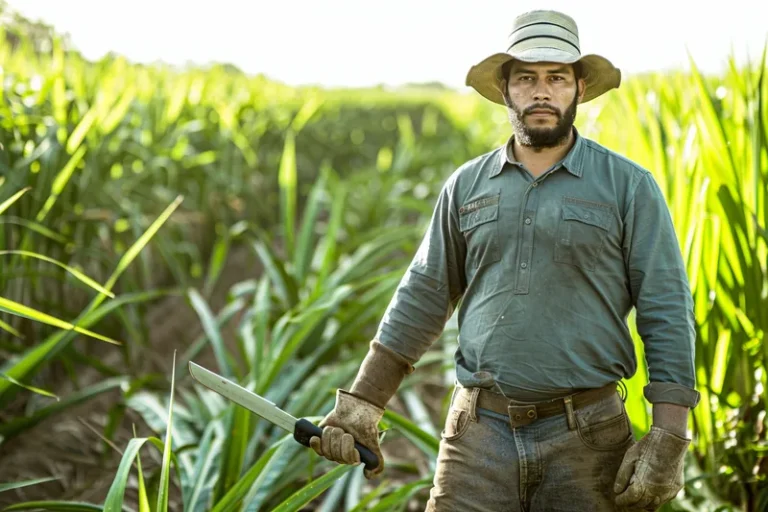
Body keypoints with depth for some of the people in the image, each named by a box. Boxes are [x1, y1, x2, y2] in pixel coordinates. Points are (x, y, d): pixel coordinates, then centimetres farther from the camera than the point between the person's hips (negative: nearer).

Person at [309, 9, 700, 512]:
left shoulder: (629, 186, 0)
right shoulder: (467, 185, 8)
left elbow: (668, 316, -3)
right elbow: (422, 298, 13)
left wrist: (668, 440, -11)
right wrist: (361, 403, 10)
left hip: (587, 440, -2)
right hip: (478, 435, 2)